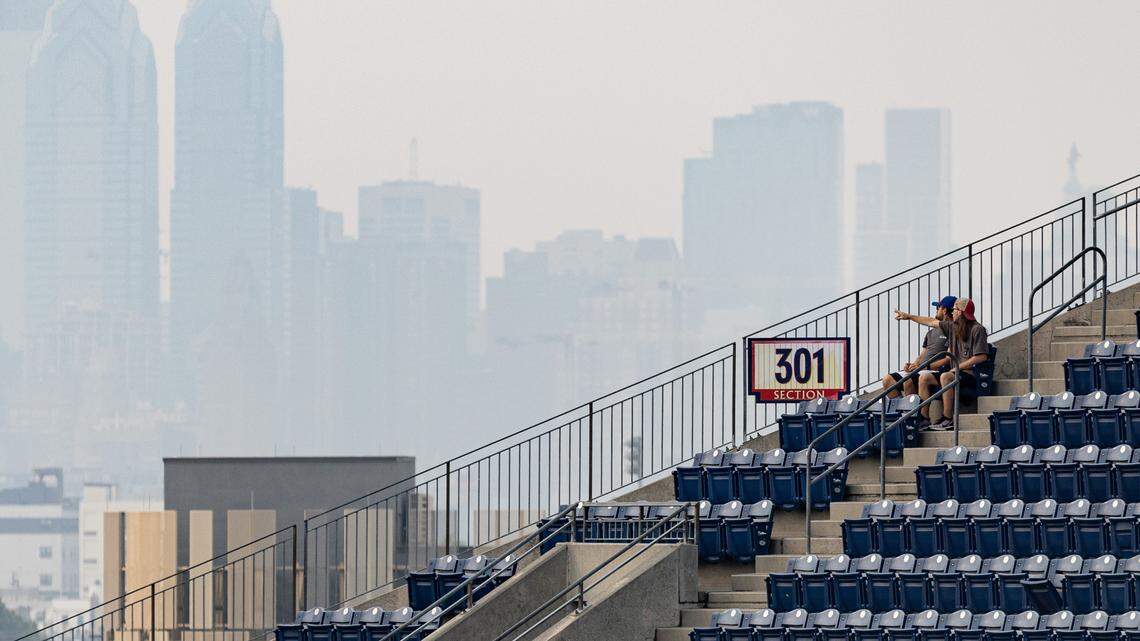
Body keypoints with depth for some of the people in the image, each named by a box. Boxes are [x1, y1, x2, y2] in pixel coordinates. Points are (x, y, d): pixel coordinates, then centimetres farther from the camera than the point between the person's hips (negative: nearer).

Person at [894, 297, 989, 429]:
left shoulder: (977, 329, -7)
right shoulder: (953, 326, 16)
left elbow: (982, 357, -15)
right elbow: (932, 322, 26)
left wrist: (958, 367, -15)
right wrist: (909, 317, 32)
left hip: (971, 375, -8)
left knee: (945, 377, -35)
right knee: (924, 377, -5)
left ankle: (947, 420, -33)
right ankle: (924, 417, -8)